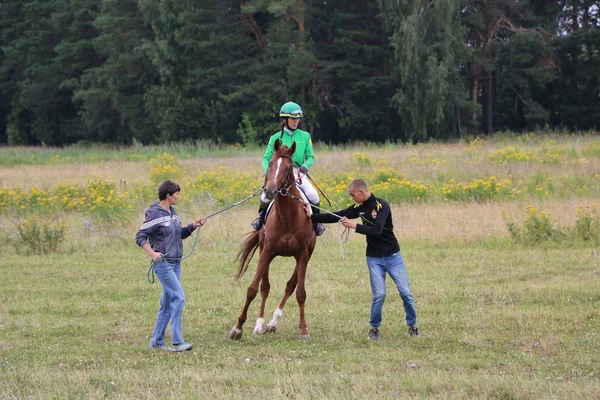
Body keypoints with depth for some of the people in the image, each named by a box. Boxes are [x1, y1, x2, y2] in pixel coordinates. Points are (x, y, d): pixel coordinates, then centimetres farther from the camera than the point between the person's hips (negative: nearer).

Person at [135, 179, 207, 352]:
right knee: (179, 298, -15)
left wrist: (193, 226, 6)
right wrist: (152, 253, -26)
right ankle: (177, 342, -13)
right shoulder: (155, 214, -13)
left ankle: (157, 340, 19)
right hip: (163, 263, -9)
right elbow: (140, 237, -13)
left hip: (176, 263, 9)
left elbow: (180, 234, 23)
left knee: (168, 302, 11)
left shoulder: (173, 213, 13)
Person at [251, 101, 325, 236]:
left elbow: (310, 157, 6)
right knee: (266, 195, -26)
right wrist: (267, 170, -19)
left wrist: (305, 166, -16)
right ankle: (261, 216, 6)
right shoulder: (276, 138, 5)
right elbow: (266, 158, 2)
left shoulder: (305, 136, 7)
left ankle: (316, 221, 2)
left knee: (313, 195, -25)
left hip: (298, 173, 0)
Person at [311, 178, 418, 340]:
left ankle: (412, 325, 15)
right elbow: (336, 216, 6)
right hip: (374, 258, 3)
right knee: (379, 294, -8)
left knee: (405, 292, -2)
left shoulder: (382, 206, -15)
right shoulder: (359, 208, 3)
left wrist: (354, 225, -26)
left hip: (392, 256, -3)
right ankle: (374, 328, 8)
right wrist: (311, 217, 1)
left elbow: (377, 231, -26)